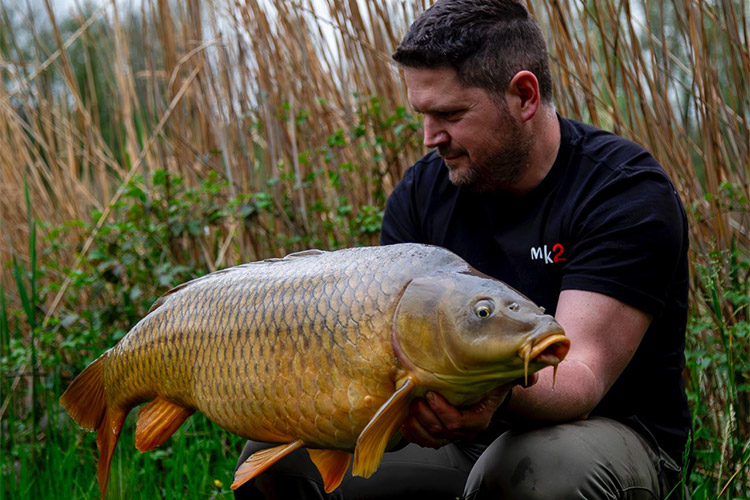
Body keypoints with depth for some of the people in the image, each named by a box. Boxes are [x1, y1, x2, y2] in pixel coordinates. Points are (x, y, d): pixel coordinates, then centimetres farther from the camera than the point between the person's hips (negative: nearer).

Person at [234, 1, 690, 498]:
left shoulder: (629, 191, -18)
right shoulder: (424, 191, 1)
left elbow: (582, 373, -27)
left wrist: (500, 395, -49)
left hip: (612, 432, -5)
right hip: (464, 431, 5)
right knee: (278, 457, -7)